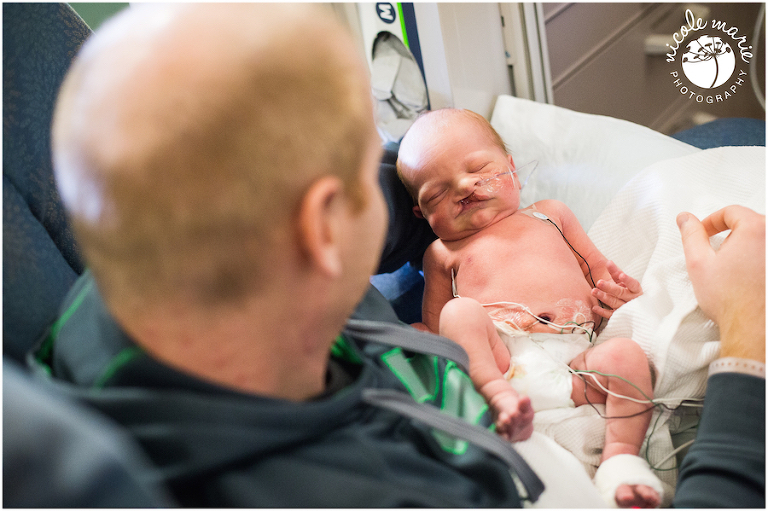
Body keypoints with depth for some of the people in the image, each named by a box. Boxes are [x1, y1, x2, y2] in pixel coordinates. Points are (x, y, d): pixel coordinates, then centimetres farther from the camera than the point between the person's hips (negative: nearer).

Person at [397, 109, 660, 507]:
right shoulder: (444, 253, 23)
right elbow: (433, 331, 22)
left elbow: (598, 269, 30)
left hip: (574, 359, 2)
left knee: (627, 354, -24)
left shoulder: (551, 215, 29)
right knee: (460, 311, -26)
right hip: (495, 360, -1)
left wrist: (618, 291, 7)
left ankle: (620, 457, -26)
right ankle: (498, 396, -40)